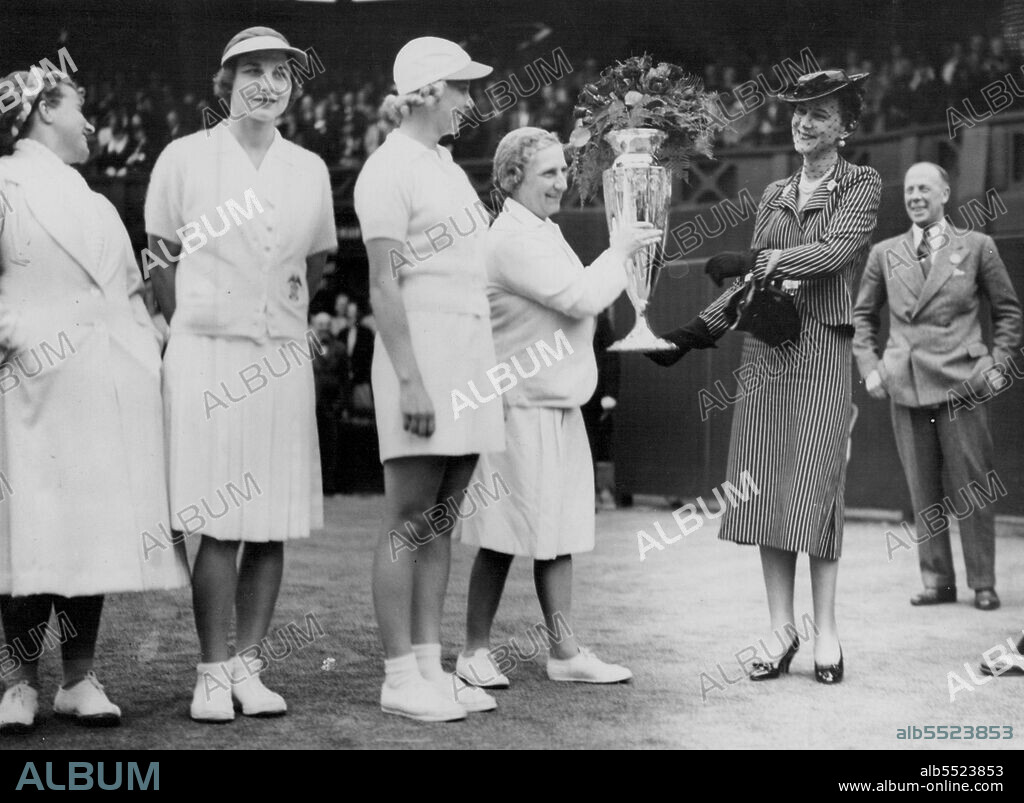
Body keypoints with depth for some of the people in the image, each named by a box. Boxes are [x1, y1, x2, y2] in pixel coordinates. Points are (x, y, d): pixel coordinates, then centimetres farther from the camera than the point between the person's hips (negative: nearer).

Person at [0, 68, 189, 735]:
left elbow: (130, 293, 25)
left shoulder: (94, 203, 23)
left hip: (111, 388, 6)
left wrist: (152, 356, 14)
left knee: (97, 530, 2)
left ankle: (81, 679, 8)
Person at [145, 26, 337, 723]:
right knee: (220, 523, -6)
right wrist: (195, 329, 9)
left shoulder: (309, 169, 10)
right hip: (206, 355, -3)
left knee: (274, 524, 1)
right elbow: (162, 260, 9)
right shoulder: (185, 159, 1)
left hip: (283, 359, 3)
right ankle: (213, 672, 4)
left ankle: (248, 666, 12)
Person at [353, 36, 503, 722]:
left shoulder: (448, 167, 19)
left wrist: (488, 370, 15)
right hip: (423, 353, -8)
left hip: (470, 355, 8)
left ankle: (429, 666, 13)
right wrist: (409, 379, -20)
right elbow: (384, 285, -13)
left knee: (441, 521, 8)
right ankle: (400, 677, 1)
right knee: (408, 523, -4)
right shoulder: (390, 170, -7)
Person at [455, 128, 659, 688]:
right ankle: (475, 652, 11)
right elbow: (579, 298, -20)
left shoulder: (544, 233, 16)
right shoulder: (512, 240, -16)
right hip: (521, 410, -9)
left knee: (557, 535, 9)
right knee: (502, 540, -1)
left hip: (558, 406, 9)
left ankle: (565, 652, 14)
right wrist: (619, 251, -9)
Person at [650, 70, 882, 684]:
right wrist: (697, 331, 9)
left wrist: (754, 259, -18)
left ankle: (826, 631, 0)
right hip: (765, 346, 5)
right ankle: (781, 627, 7)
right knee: (766, 487, 1)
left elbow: (834, 250, -14)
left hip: (822, 348, -5)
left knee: (815, 483, -7)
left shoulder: (863, 186, 2)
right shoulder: (775, 195, 16)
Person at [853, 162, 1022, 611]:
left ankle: (983, 584, 7)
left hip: (960, 383, -2)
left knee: (972, 486, -1)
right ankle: (937, 581, 13)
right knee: (923, 490, 5)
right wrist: (870, 367, 7)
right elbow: (862, 315, 19)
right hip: (906, 385, 2)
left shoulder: (977, 247, 5)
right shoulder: (884, 253, 11)